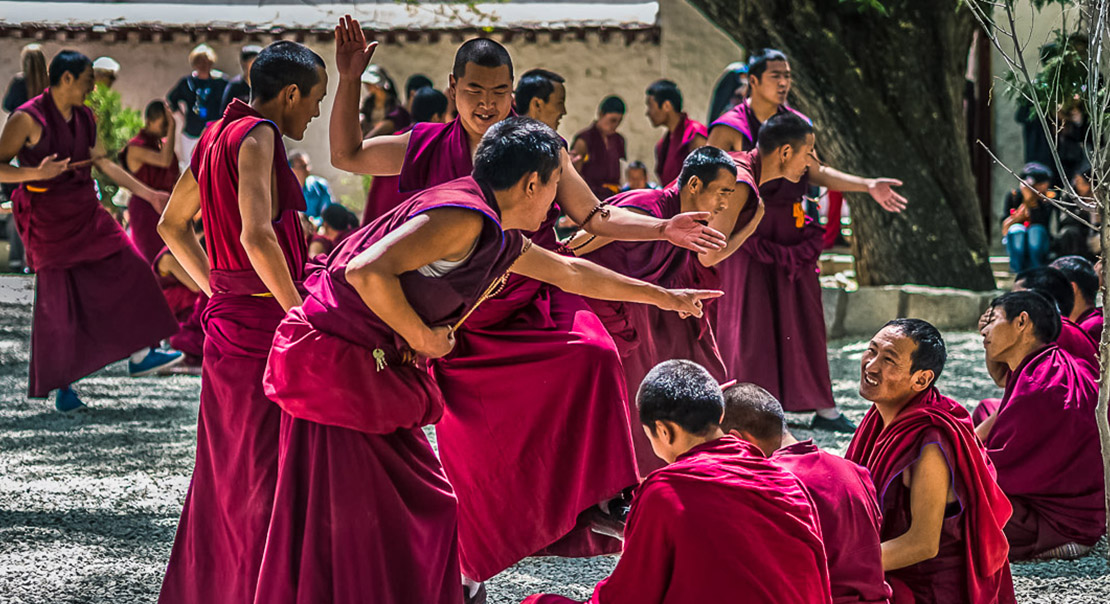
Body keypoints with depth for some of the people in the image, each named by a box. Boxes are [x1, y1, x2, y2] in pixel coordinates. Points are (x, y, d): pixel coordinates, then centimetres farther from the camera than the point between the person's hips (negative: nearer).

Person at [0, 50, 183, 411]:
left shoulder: (84, 118, 7)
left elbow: (103, 163, 16)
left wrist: (148, 194, 14)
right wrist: (36, 173, -32)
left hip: (85, 212, 7)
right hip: (48, 216, -7)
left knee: (127, 271, 2)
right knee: (57, 302, -2)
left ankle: (140, 356, 12)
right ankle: (62, 386, 9)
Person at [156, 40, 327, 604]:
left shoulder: (216, 136, 14)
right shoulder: (255, 136, -14)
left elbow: (172, 225, 23)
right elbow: (256, 235, -26)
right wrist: (300, 313, -19)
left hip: (227, 317, 9)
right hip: (264, 321, -9)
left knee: (229, 466, 17)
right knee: (269, 464, -5)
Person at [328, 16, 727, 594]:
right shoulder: (427, 147, 5)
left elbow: (595, 217, 6)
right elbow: (346, 156, 11)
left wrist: (664, 229, -7)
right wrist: (349, 80, 3)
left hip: (532, 305, -1)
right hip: (460, 324, 1)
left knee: (590, 354, -32)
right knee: (470, 448, -1)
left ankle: (597, 504, -28)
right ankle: (467, 572, 17)